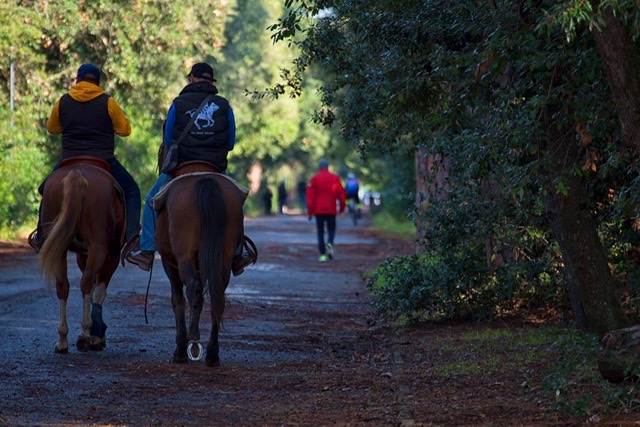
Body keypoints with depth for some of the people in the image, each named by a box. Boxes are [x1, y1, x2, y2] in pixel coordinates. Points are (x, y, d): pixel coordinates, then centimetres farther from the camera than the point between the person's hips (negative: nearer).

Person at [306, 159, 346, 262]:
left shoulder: (314, 179, -1)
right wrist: (342, 207, 13)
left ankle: (322, 254, -2)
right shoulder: (335, 178, 1)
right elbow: (341, 193, 1)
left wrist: (310, 211, -2)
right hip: (331, 210, 0)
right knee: (331, 229, 13)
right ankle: (330, 244, -17)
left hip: (318, 210, 0)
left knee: (320, 232, 6)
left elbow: (310, 196, -5)